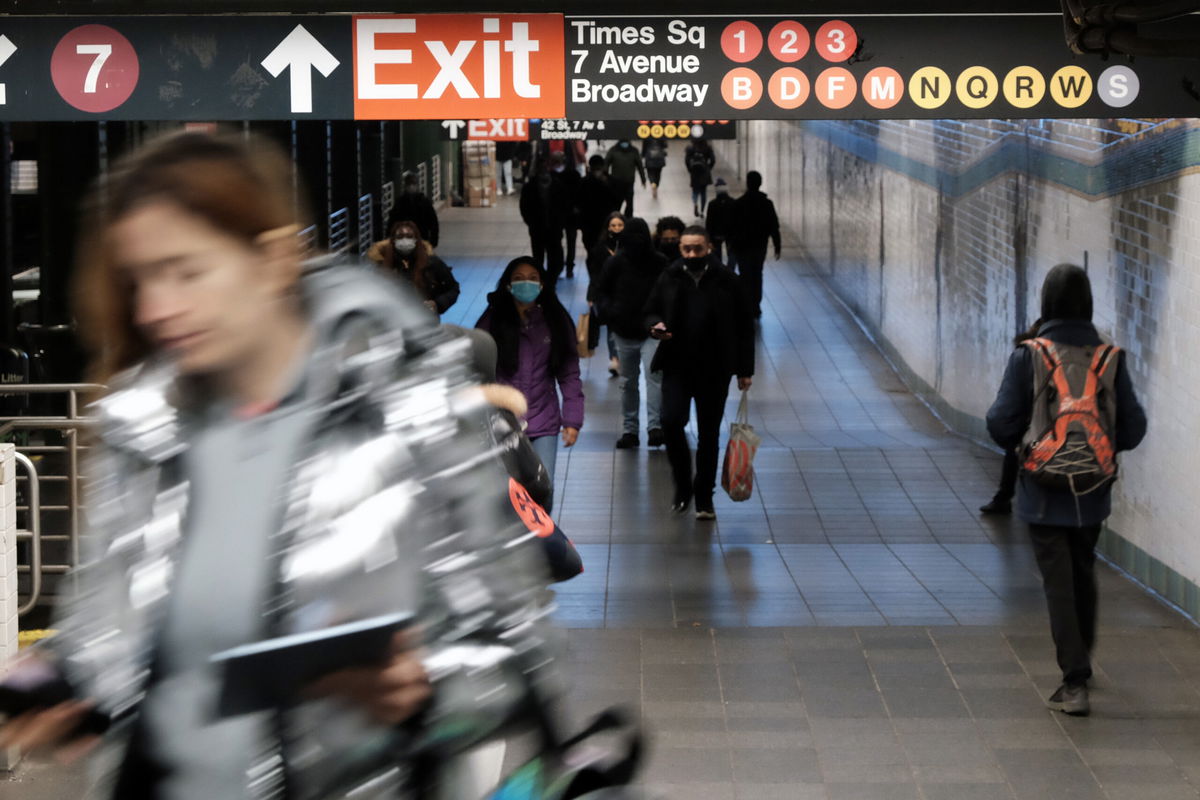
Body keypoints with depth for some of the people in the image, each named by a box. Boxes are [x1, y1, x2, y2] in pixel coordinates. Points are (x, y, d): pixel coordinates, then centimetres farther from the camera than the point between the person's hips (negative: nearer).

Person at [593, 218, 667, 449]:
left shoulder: (659, 263, -3)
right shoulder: (616, 262, 0)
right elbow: (601, 290, 10)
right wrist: (608, 313, -7)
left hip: (652, 332, -3)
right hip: (625, 333, 3)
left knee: (653, 374, -20)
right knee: (628, 382, 10)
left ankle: (655, 426, -22)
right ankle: (629, 429, 18)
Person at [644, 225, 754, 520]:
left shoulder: (726, 281, -1)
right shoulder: (668, 278, 3)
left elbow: (744, 327, 4)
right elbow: (650, 313, 14)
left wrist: (745, 369, 2)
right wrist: (655, 325, -11)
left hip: (715, 370, 0)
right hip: (677, 366, 1)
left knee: (709, 435, 6)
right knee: (671, 421, -16)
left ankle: (704, 498, 19)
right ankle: (683, 486, 5)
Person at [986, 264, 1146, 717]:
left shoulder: (1029, 357, -11)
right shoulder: (1110, 360, -5)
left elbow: (1001, 424, -9)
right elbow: (1133, 429, -2)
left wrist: (1019, 443, 13)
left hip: (1043, 495, -3)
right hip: (1092, 493, 3)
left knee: (1059, 585, 2)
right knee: (1084, 577, 22)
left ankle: (1075, 683, -5)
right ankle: (1080, 662, 38)